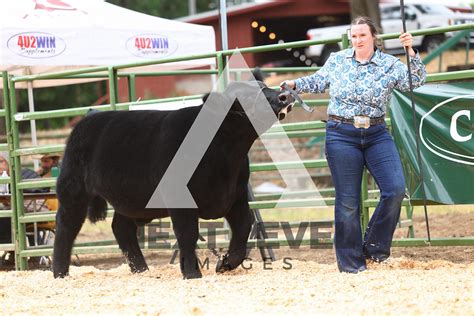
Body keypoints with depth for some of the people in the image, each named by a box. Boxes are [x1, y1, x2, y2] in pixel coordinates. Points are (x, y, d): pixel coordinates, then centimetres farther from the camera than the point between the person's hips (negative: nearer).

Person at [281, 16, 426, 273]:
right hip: (341, 135, -1)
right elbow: (318, 82, 18)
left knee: (395, 189, -14)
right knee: (348, 200, 0)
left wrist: (411, 52, -20)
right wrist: (294, 84, 6)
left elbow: (416, 81, -9)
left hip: (376, 135, 1)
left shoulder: (390, 65, 0)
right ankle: (351, 264, 9)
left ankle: (374, 247, 5)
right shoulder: (337, 60, 4)